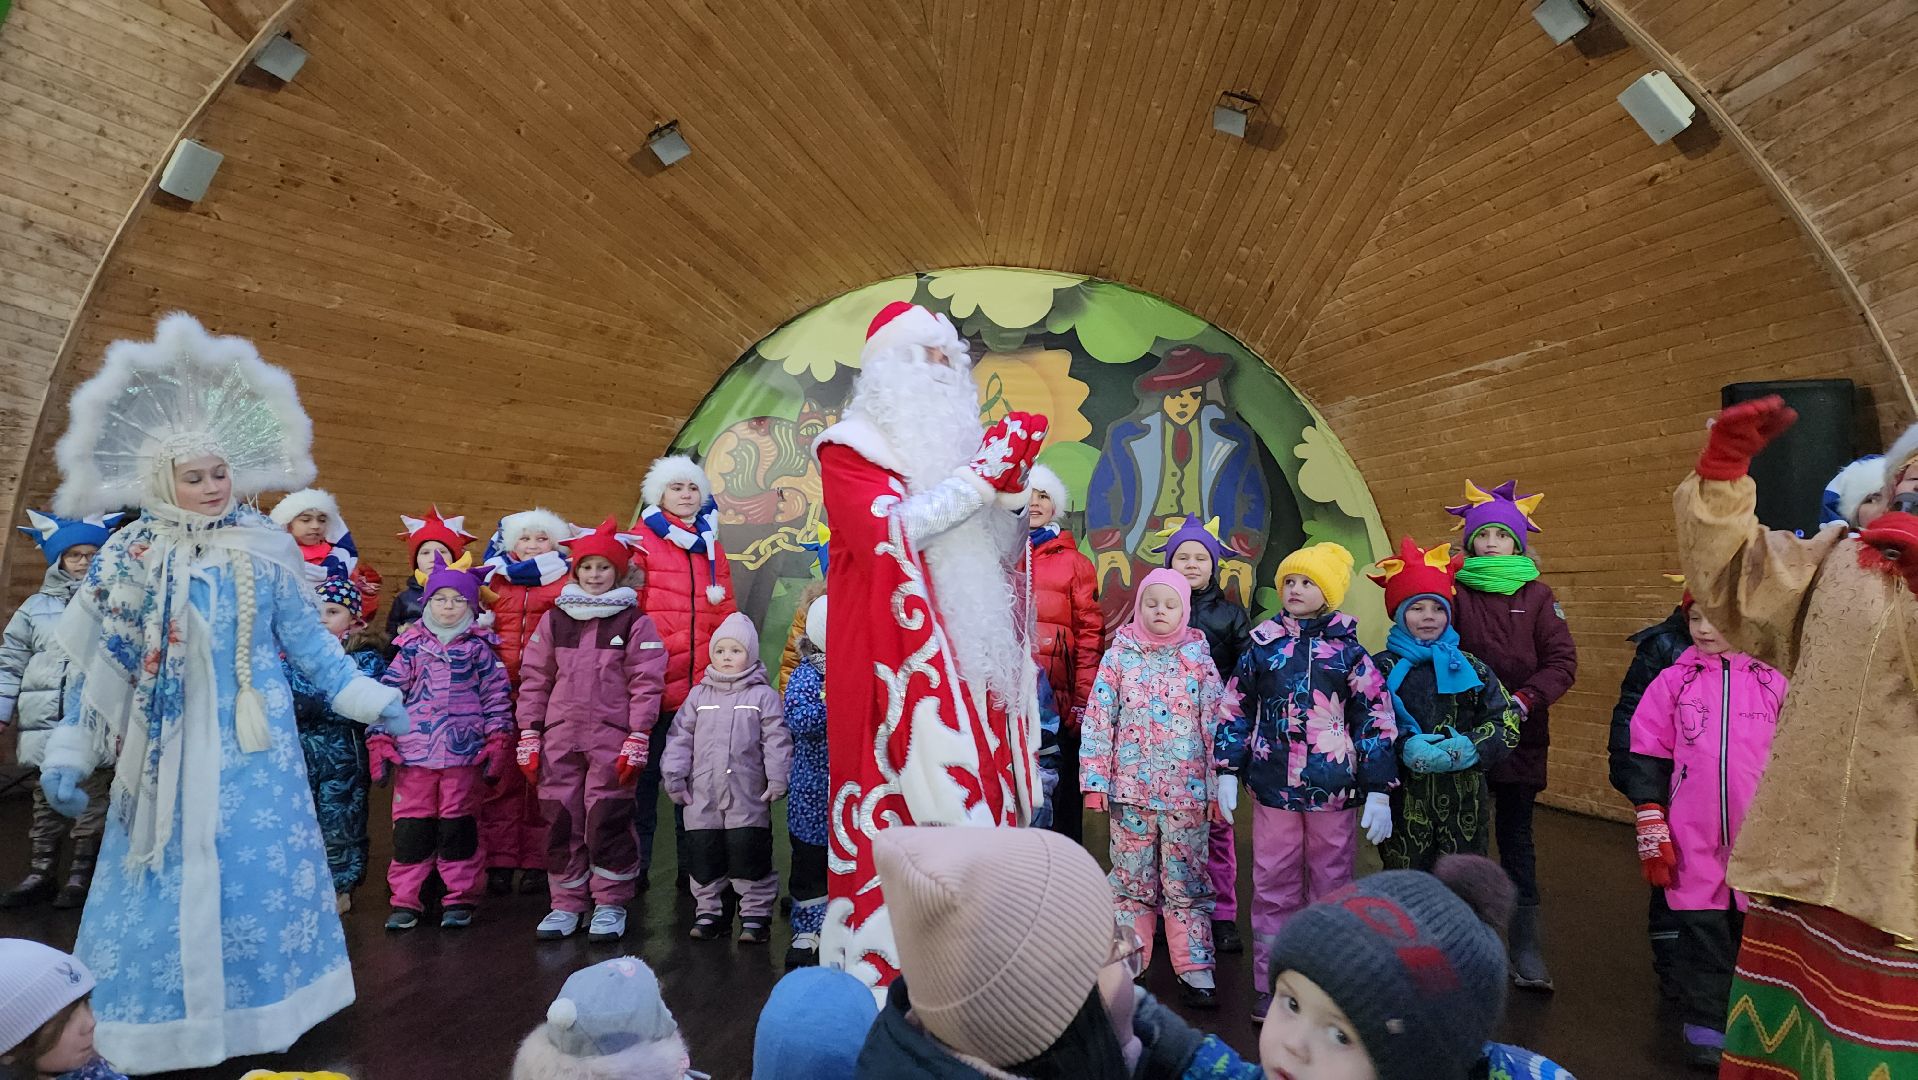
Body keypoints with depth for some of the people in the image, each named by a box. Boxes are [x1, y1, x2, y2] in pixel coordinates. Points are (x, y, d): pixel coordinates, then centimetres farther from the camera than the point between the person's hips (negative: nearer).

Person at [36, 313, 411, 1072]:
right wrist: (68, 753, 0)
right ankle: (166, 1032, 23)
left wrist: (369, 700, 2)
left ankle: (254, 1015, 22)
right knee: (171, 881, 7)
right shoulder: (127, 559, -1)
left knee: (257, 877, 5)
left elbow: (307, 641, 4)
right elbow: (93, 665, 3)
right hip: (170, 754, 0)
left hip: (251, 751, 0)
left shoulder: (266, 550, -1)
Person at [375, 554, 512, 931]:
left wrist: (497, 741, -2)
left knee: (459, 825, 5)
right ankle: (405, 900, 17)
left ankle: (460, 898, 16)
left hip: (465, 753, -1)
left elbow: (497, 695, 3)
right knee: (410, 825, 5)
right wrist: (380, 741, 1)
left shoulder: (478, 648, 4)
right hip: (412, 752, 1)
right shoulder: (411, 647, 7)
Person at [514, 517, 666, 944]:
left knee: (608, 821, -1)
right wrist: (529, 737, 5)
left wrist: (637, 741, -9)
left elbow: (646, 684, -3)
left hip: (611, 740, -3)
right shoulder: (554, 618, 11)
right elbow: (533, 680, 11)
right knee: (562, 821, 7)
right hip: (560, 737, 3)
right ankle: (567, 903, 20)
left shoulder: (635, 621, 1)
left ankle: (610, 904, 13)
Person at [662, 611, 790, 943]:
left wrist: (777, 779, -10)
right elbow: (680, 737, 8)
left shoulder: (763, 695, 0)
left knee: (750, 854, 1)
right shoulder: (698, 695, 8)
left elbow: (776, 740, -4)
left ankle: (756, 913, 15)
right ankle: (708, 910, 26)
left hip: (748, 796, -3)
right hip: (702, 795, 3)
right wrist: (673, 774, 0)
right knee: (703, 854, 10)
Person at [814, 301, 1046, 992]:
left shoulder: (955, 445, 19)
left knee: (970, 810, 7)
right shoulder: (849, 448, 1)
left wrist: (1013, 491, 3)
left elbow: (1003, 557, 21)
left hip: (970, 668, 6)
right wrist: (981, 479, -16)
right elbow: (888, 533, -18)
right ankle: (882, 968, 6)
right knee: (902, 812, -7)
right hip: (899, 669, -6)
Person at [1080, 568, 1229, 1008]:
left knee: (1187, 881, 6)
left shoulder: (1199, 659, 2)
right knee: (1132, 880, 10)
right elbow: (1098, 721, 1)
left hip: (1187, 790, 0)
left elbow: (1216, 724, 2)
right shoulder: (1119, 656, 2)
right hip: (1129, 788, 1)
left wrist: (1218, 786, -2)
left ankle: (1195, 969, 15)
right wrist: (1094, 780, -4)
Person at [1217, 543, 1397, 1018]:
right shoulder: (1262, 647, 4)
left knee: (1332, 887, 10)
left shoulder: (1349, 652, -1)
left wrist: (1379, 792, -4)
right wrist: (1229, 771, 5)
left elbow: (1377, 721, -1)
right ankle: (1270, 985, 18)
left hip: (1334, 789, -1)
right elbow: (1237, 712, 9)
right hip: (1272, 787, 1)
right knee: (1273, 888, 7)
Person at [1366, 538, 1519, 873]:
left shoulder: (1470, 668, 7)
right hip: (1404, 801, -2)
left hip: (1463, 803, 2)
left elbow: (1507, 725, 2)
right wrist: (1404, 749, -23)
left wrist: (1470, 747, -16)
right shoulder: (1381, 669, 0)